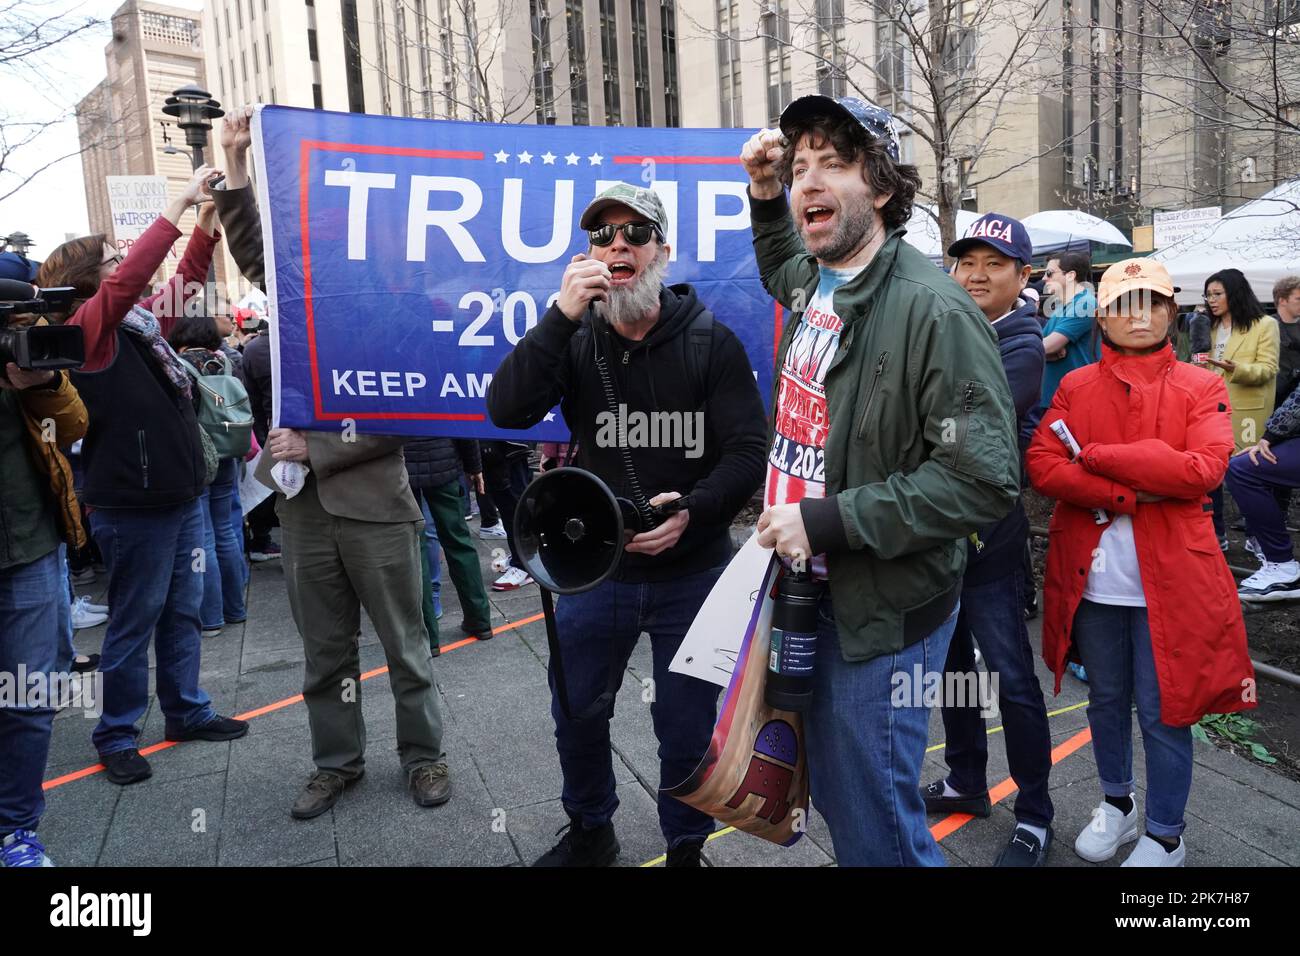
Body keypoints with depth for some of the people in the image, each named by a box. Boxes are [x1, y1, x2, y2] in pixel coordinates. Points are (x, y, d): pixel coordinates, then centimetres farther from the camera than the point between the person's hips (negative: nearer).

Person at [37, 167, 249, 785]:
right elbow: (132, 275, -26)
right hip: (133, 504, -8)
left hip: (181, 493, 8)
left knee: (182, 611, 16)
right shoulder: (85, 327, -11)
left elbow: (184, 280, 21)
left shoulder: (140, 322, 11)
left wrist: (207, 217, 9)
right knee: (135, 620, 2)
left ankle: (186, 711, 29)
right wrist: (181, 201, -23)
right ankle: (116, 735, 17)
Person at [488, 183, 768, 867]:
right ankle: (589, 832, 43)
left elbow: (748, 449, -9)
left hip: (692, 572, -2)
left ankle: (686, 847, 36)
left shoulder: (709, 341, -6)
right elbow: (507, 411, -17)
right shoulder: (575, 341, -2)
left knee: (686, 726, 11)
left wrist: (694, 510, -26)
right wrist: (561, 315, -26)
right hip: (594, 570, 2)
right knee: (576, 715, 17)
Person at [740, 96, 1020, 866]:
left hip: (884, 611, -8)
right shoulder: (815, 281, 4)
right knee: (832, 797, 23)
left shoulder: (933, 309, -21)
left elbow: (984, 481, -25)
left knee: (876, 828, 4)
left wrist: (826, 521, -23)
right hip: (811, 588, 8)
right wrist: (764, 195, 13)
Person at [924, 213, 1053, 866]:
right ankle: (967, 782, 38)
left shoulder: (1021, 347, -11)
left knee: (1012, 680, 1)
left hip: (987, 537, -6)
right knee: (952, 662, 19)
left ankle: (1034, 818, 18)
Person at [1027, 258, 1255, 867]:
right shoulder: (1075, 387, 5)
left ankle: (1165, 837, 25)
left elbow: (1206, 469, -15)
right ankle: (1116, 804, 40)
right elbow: (1041, 465, -8)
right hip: (1092, 577, 2)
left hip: (1168, 579, -2)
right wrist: (1130, 494, -18)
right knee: (1106, 698, 17)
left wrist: (1097, 456, -16)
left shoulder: (1200, 387, 0)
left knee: (1163, 712, 6)